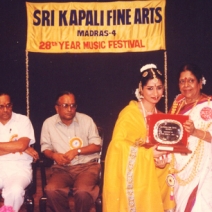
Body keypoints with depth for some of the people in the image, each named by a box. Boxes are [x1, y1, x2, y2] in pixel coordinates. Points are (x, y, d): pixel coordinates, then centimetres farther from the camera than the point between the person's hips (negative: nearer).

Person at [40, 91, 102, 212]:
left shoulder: (86, 120, 1)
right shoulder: (48, 123, 3)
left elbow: (97, 146, 2)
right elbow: (45, 147, 11)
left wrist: (77, 151, -12)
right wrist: (54, 155, -11)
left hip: (87, 165, -1)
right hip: (62, 168, 1)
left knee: (83, 191, -31)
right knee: (51, 190, -29)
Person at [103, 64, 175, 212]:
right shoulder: (130, 112, -10)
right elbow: (117, 143, -15)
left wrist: (162, 159, -6)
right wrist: (148, 152, -17)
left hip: (150, 173, 6)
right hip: (130, 173, -6)